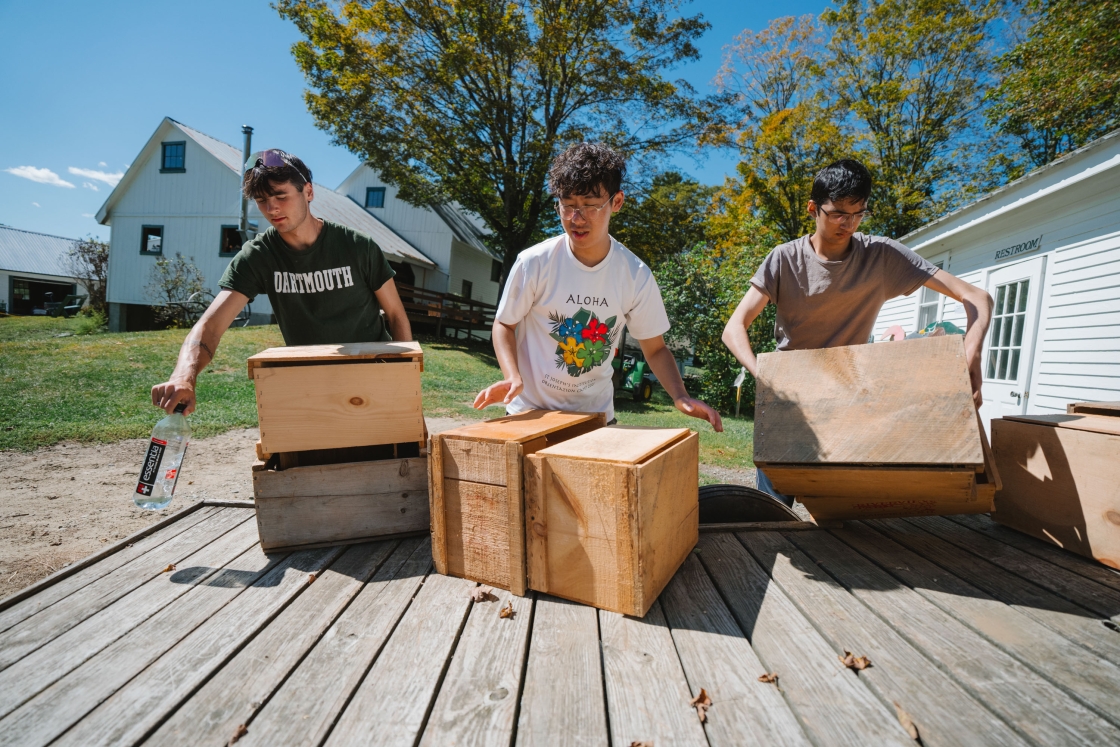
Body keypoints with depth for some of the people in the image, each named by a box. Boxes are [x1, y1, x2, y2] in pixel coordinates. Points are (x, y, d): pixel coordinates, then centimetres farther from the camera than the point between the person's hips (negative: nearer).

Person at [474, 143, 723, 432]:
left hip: (596, 413, 2)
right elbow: (504, 324, -3)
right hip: (531, 410, -1)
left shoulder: (635, 275, -11)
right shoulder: (534, 263, -16)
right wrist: (512, 376, -20)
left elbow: (655, 348, -1)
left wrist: (680, 396, -18)